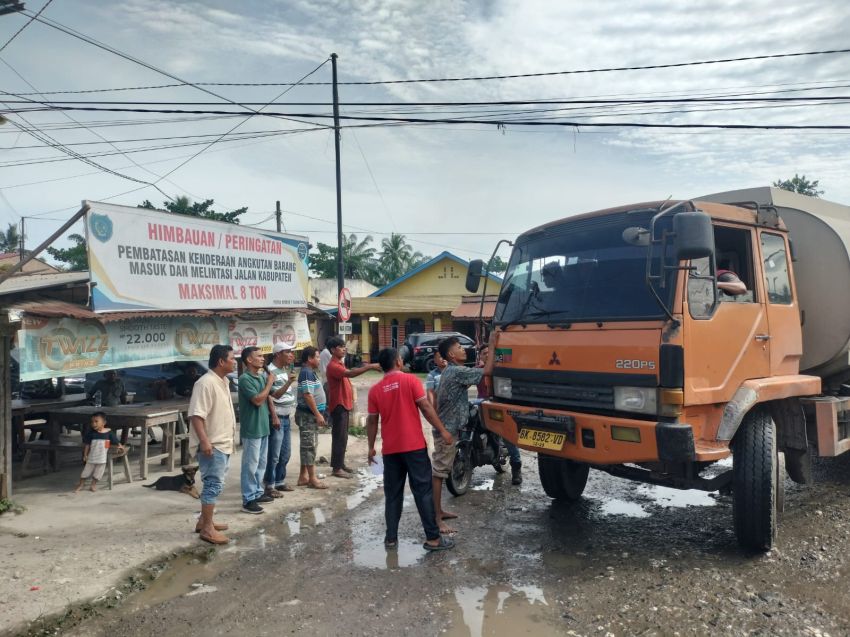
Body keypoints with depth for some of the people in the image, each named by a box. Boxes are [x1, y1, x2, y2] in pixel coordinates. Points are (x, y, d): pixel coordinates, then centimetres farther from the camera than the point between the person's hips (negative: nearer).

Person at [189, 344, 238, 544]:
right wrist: (204, 440, -30)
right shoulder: (206, 383, -19)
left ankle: (204, 521, 27)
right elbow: (196, 415, -25)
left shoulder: (223, 381, 12)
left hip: (223, 443, 10)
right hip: (212, 445, -10)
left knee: (215, 484, 16)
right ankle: (207, 529, 0)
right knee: (214, 485, -7)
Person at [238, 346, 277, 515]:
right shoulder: (245, 379, -17)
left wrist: (274, 415, 12)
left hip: (263, 427, 8)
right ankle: (248, 500, 4)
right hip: (251, 429, -8)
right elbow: (258, 400, -23)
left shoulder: (262, 376, 8)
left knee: (261, 463, 16)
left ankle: (257, 493, 28)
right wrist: (269, 383, -14)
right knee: (251, 465, -3)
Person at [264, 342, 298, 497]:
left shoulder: (285, 370, 13)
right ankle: (270, 486, 6)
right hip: (277, 418, -9)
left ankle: (280, 481, 26)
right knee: (274, 455, -3)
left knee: (285, 454, 15)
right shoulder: (271, 371, -15)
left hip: (286, 417, 9)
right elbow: (274, 395, -22)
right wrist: (289, 382, -30)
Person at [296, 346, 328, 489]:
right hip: (308, 414, -10)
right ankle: (312, 478, 0)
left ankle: (303, 476, 19)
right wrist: (318, 414, -21)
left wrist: (318, 414, 19)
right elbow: (308, 395, -22)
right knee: (309, 446, -4)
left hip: (311, 414, 10)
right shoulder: (306, 373, -16)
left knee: (307, 446, 13)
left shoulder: (310, 372, 15)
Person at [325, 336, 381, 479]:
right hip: (338, 406, -10)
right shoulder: (333, 366, -18)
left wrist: (350, 401, 19)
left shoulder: (340, 364, 15)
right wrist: (370, 366, -38)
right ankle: (336, 468, -1)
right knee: (339, 437, -6)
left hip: (344, 404, 10)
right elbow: (350, 374, -34)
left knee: (343, 437, 14)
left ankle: (341, 464, 22)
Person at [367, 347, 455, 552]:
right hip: (414, 445, -3)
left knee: (393, 494, 13)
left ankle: (391, 538, 16)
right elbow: (426, 407, -10)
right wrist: (442, 431, -5)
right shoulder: (410, 380, -6)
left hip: (390, 449, 3)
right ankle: (433, 538, 4)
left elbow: (372, 421, 6)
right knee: (423, 491, 2)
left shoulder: (375, 389, 4)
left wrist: (371, 447, 16)